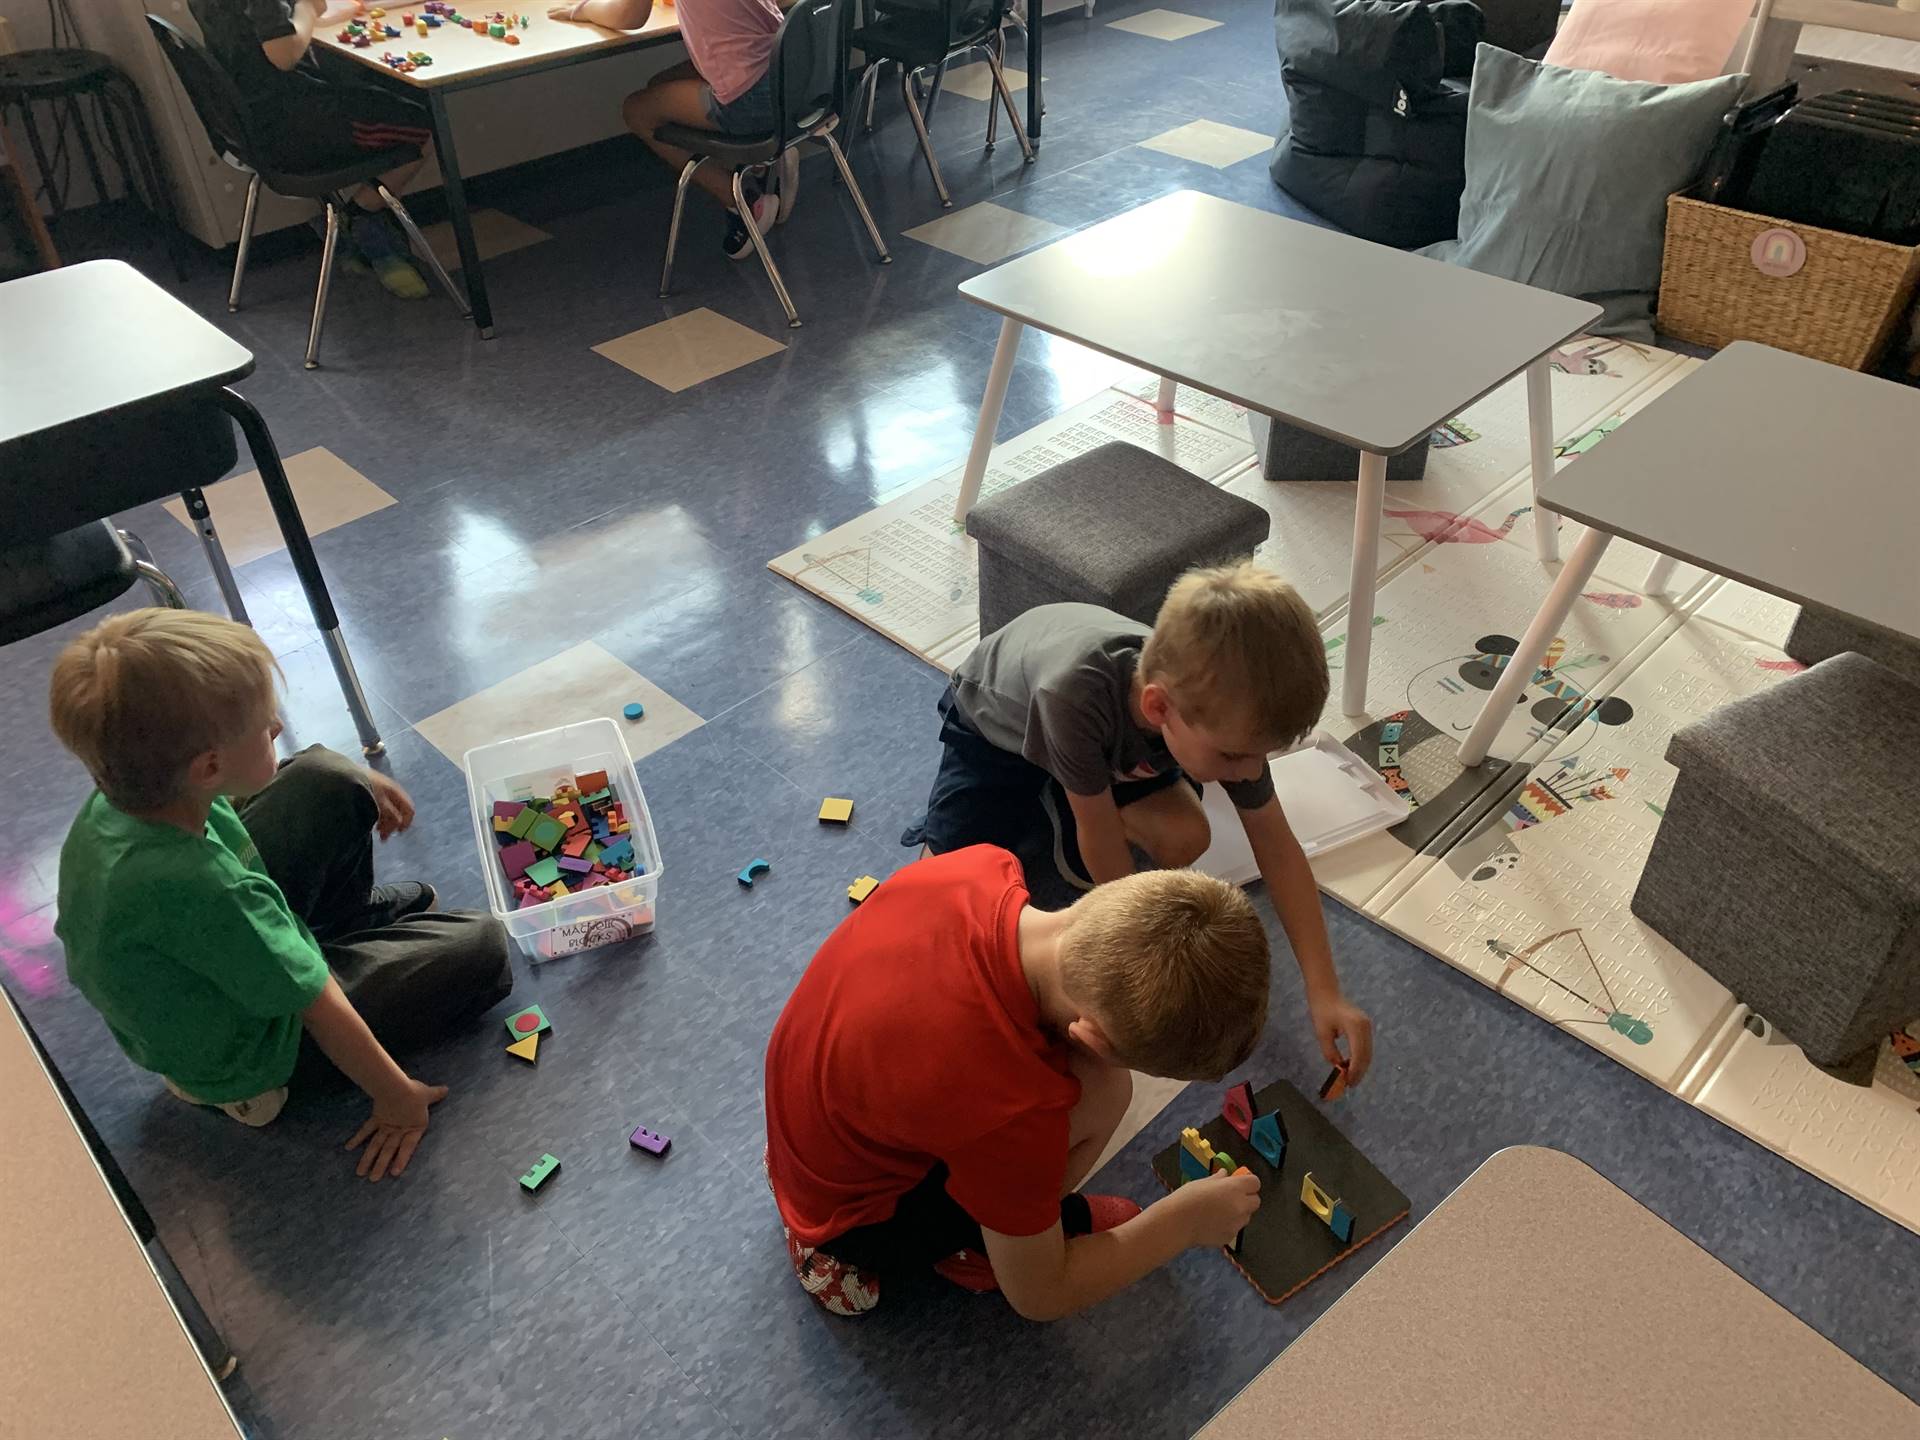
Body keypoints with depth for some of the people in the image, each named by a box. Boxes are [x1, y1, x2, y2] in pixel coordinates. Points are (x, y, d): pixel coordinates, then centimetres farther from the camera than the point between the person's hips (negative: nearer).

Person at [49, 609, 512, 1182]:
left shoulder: (127, 790, -20)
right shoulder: (201, 891, -44)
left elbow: (231, 786, 7)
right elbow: (323, 1010, -30)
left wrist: (356, 782, 11)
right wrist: (398, 1098, -17)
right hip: (247, 1056, -7)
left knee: (328, 781, 0)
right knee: (482, 949, -6)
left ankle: (354, 912, 25)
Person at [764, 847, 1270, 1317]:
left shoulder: (979, 866, -24)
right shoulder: (1012, 1107, -40)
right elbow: (1038, 1294, -18)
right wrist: (1185, 1220, -8)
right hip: (854, 1219, -7)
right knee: (1101, 1089, -22)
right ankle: (969, 1249, 1)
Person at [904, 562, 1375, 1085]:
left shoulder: (1225, 715, -32)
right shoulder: (1075, 695, -49)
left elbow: (1276, 846, -21)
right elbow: (1099, 832, -32)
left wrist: (1325, 992, -24)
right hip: (993, 724, -3)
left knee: (1185, 840, -19)